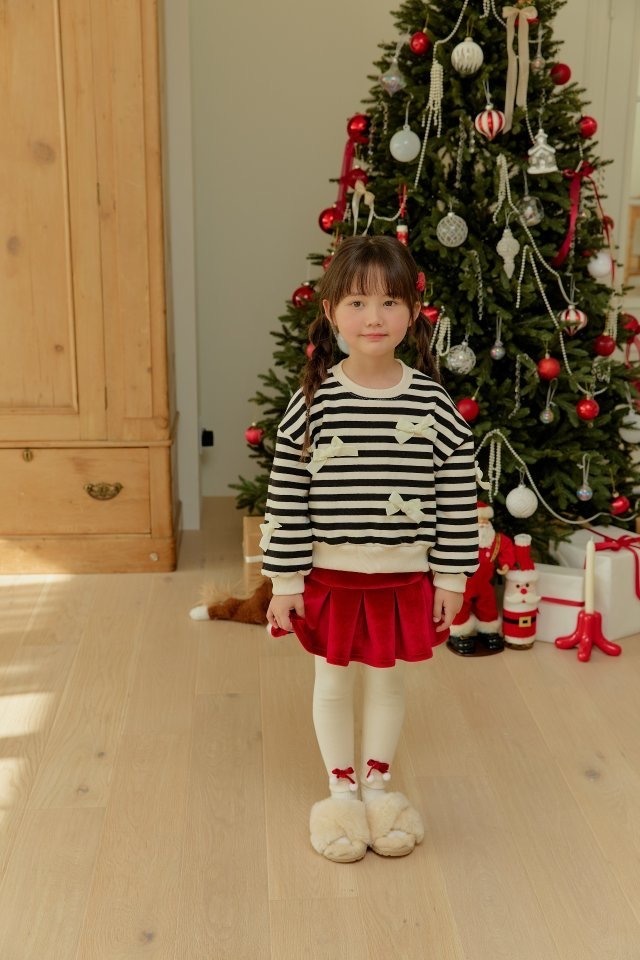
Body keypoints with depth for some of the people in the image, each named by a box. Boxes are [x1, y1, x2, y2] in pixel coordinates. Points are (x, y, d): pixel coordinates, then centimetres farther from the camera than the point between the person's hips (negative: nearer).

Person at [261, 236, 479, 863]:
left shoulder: (433, 403, -8)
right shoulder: (313, 403, -11)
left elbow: (458, 499, -2)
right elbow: (286, 499, -8)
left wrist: (451, 579, -1)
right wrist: (285, 581, -7)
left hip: (405, 576, 1)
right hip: (330, 575, -1)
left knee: (389, 678, 17)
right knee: (333, 682, 14)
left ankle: (378, 783, 37)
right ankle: (341, 788, 34)